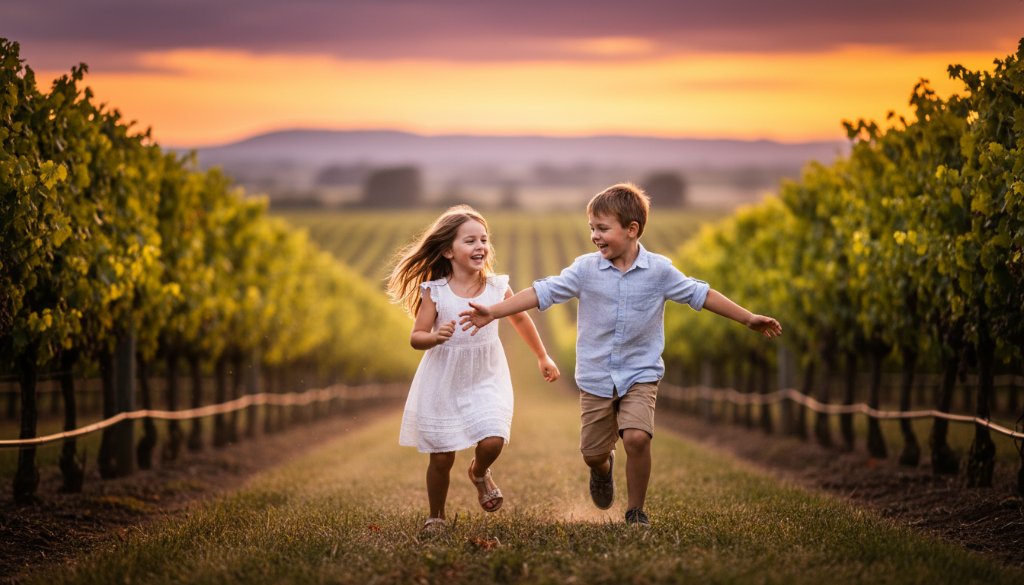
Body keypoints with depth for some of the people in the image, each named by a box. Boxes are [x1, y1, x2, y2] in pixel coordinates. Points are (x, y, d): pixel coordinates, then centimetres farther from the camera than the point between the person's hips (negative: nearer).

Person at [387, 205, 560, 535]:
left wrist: (543, 357, 24)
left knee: (492, 441, -18)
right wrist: (435, 336, -33)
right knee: (441, 457, 4)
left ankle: (479, 473, 19)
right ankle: (436, 517, 27)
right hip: (444, 382, -1)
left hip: (486, 380, 2)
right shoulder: (435, 292, -13)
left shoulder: (497, 287, -6)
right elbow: (416, 337, -10)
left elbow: (521, 320, 13)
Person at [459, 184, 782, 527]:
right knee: (593, 453, 7)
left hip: (640, 375, -2)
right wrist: (492, 312, -14)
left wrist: (748, 319, 7)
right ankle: (603, 469, 47)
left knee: (636, 437, -22)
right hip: (596, 379, 2)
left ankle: (635, 509, -1)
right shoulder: (586, 269, -5)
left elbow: (699, 295, 3)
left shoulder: (658, 270, -5)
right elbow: (544, 292, -7)